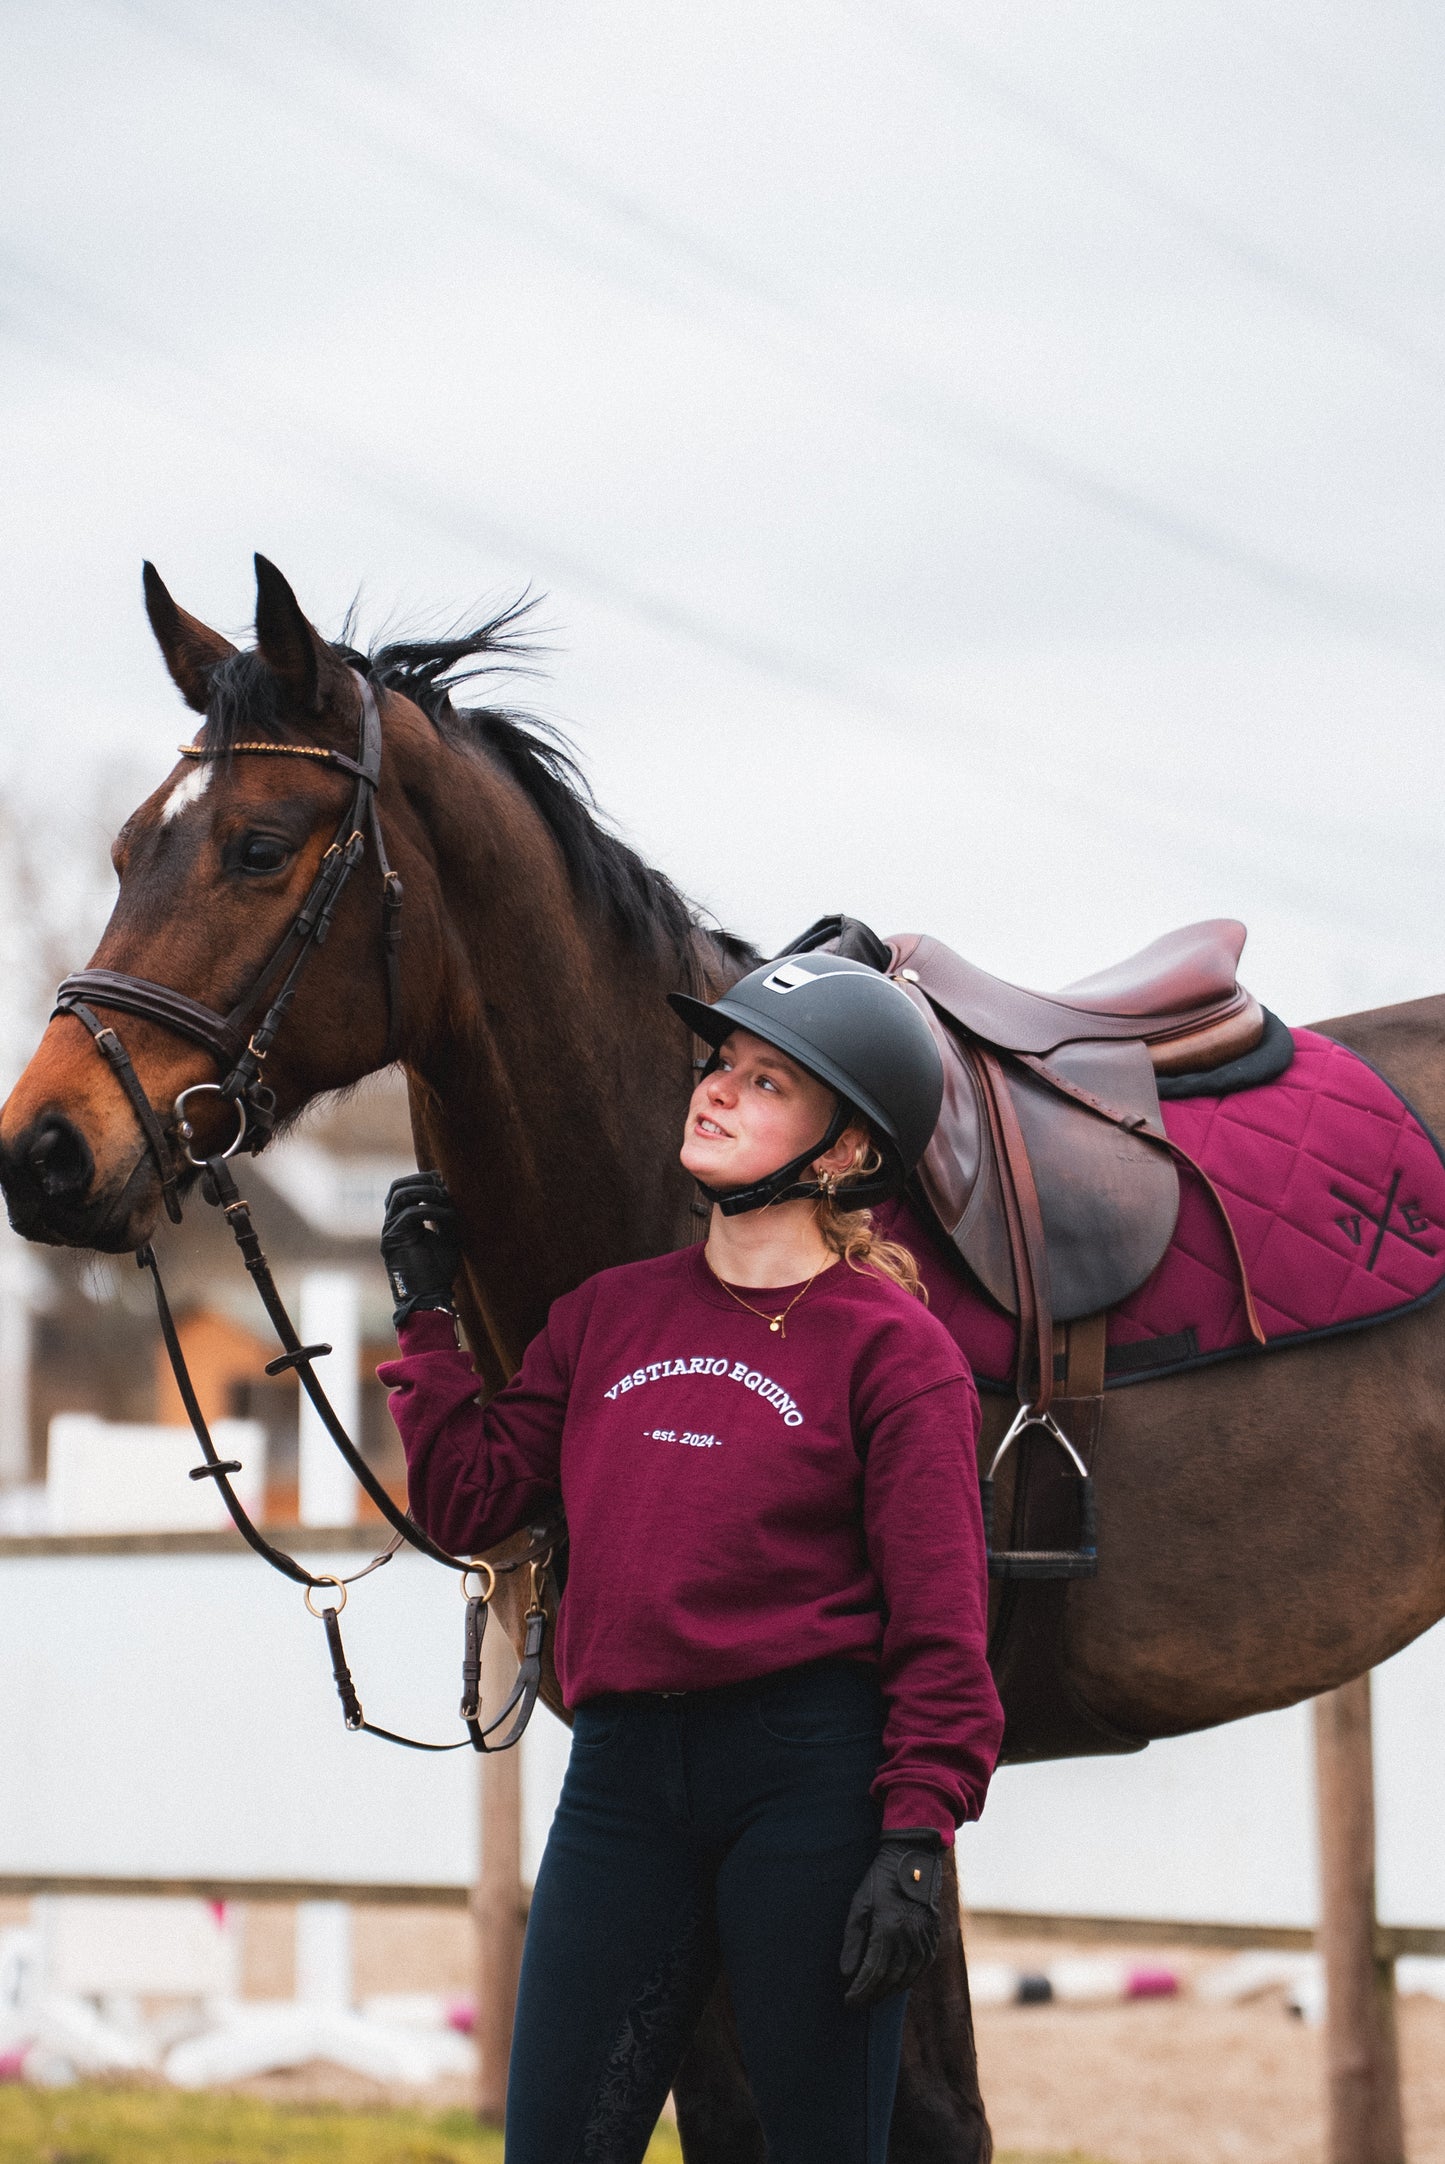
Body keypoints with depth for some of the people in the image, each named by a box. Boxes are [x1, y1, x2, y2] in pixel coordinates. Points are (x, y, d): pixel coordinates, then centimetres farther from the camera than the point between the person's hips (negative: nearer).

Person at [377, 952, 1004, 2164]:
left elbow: (939, 1630, -7)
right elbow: (470, 1505, 14)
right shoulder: (606, 1315, 12)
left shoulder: (892, 1345, -4)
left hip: (809, 1776, -5)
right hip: (620, 1776, 5)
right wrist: (426, 1315, 12)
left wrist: (914, 1846, -14)